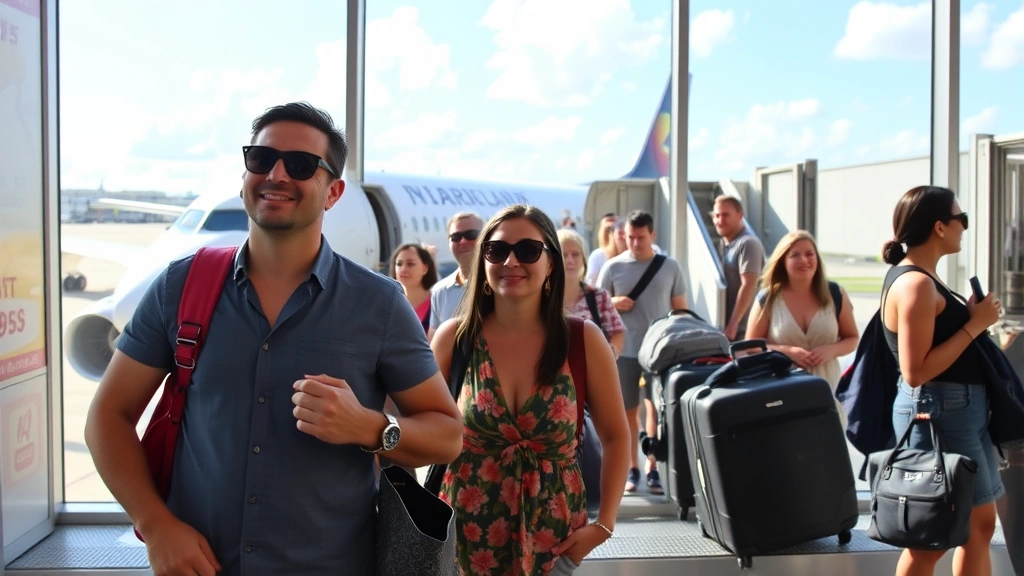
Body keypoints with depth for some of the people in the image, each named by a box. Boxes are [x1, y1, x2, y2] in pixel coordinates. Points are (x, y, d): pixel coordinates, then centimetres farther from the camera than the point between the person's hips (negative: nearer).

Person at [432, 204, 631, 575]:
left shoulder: (583, 340, -7)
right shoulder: (455, 337, -6)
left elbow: (616, 437, 2)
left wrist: (604, 525, -5)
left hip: (554, 535, 0)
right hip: (467, 531, 0)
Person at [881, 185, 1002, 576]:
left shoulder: (919, 276, 12)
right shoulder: (916, 284, -19)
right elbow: (916, 371, -25)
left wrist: (973, 317, 13)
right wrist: (975, 325, -19)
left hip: (963, 411, 11)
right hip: (938, 413, -11)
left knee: (979, 524, 16)